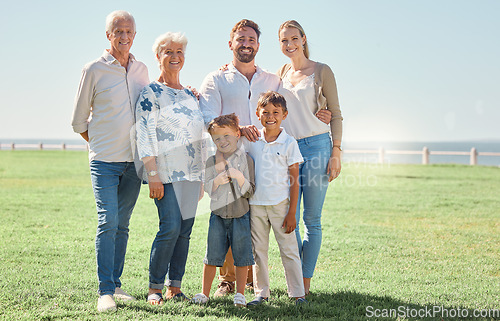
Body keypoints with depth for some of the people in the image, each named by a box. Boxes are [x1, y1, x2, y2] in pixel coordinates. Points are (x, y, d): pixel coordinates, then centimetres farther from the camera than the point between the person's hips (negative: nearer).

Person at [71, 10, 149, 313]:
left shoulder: (142, 70, 10)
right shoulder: (94, 70, -2)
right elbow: (79, 120, 5)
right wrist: (100, 144, 6)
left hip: (134, 160, 4)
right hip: (105, 161, -4)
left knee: (122, 225, 8)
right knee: (108, 222, -12)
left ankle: (116, 284, 15)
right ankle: (105, 291, -9)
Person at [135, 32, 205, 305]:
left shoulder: (190, 95, 17)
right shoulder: (150, 93, -2)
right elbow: (145, 135, -9)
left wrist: (201, 176, 17)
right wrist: (153, 174, -16)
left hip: (191, 173, 6)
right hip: (166, 172, -6)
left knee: (185, 229, 4)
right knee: (171, 226, -14)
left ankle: (174, 286, 12)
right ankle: (154, 287, -2)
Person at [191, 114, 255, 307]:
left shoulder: (245, 159, -1)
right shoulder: (212, 162, 6)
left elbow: (250, 191, -3)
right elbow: (207, 188, 3)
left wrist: (239, 177, -18)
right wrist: (218, 180, -14)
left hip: (240, 215, -2)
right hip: (218, 214, 2)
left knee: (241, 255, 2)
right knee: (212, 255, 4)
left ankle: (240, 293, 14)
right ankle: (204, 293, 15)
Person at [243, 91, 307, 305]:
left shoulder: (289, 143, -4)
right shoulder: (251, 140, 3)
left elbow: (294, 181, -4)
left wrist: (292, 213, -7)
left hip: (280, 204, -3)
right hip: (256, 204, 3)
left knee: (288, 249, 2)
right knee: (258, 250, 9)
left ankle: (297, 293, 9)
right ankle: (261, 292, 19)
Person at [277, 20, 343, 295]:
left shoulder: (321, 71, 1)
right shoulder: (280, 74, 14)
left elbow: (336, 114, -1)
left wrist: (336, 154, -7)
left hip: (316, 146, -4)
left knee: (312, 219, 0)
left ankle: (306, 282, 7)